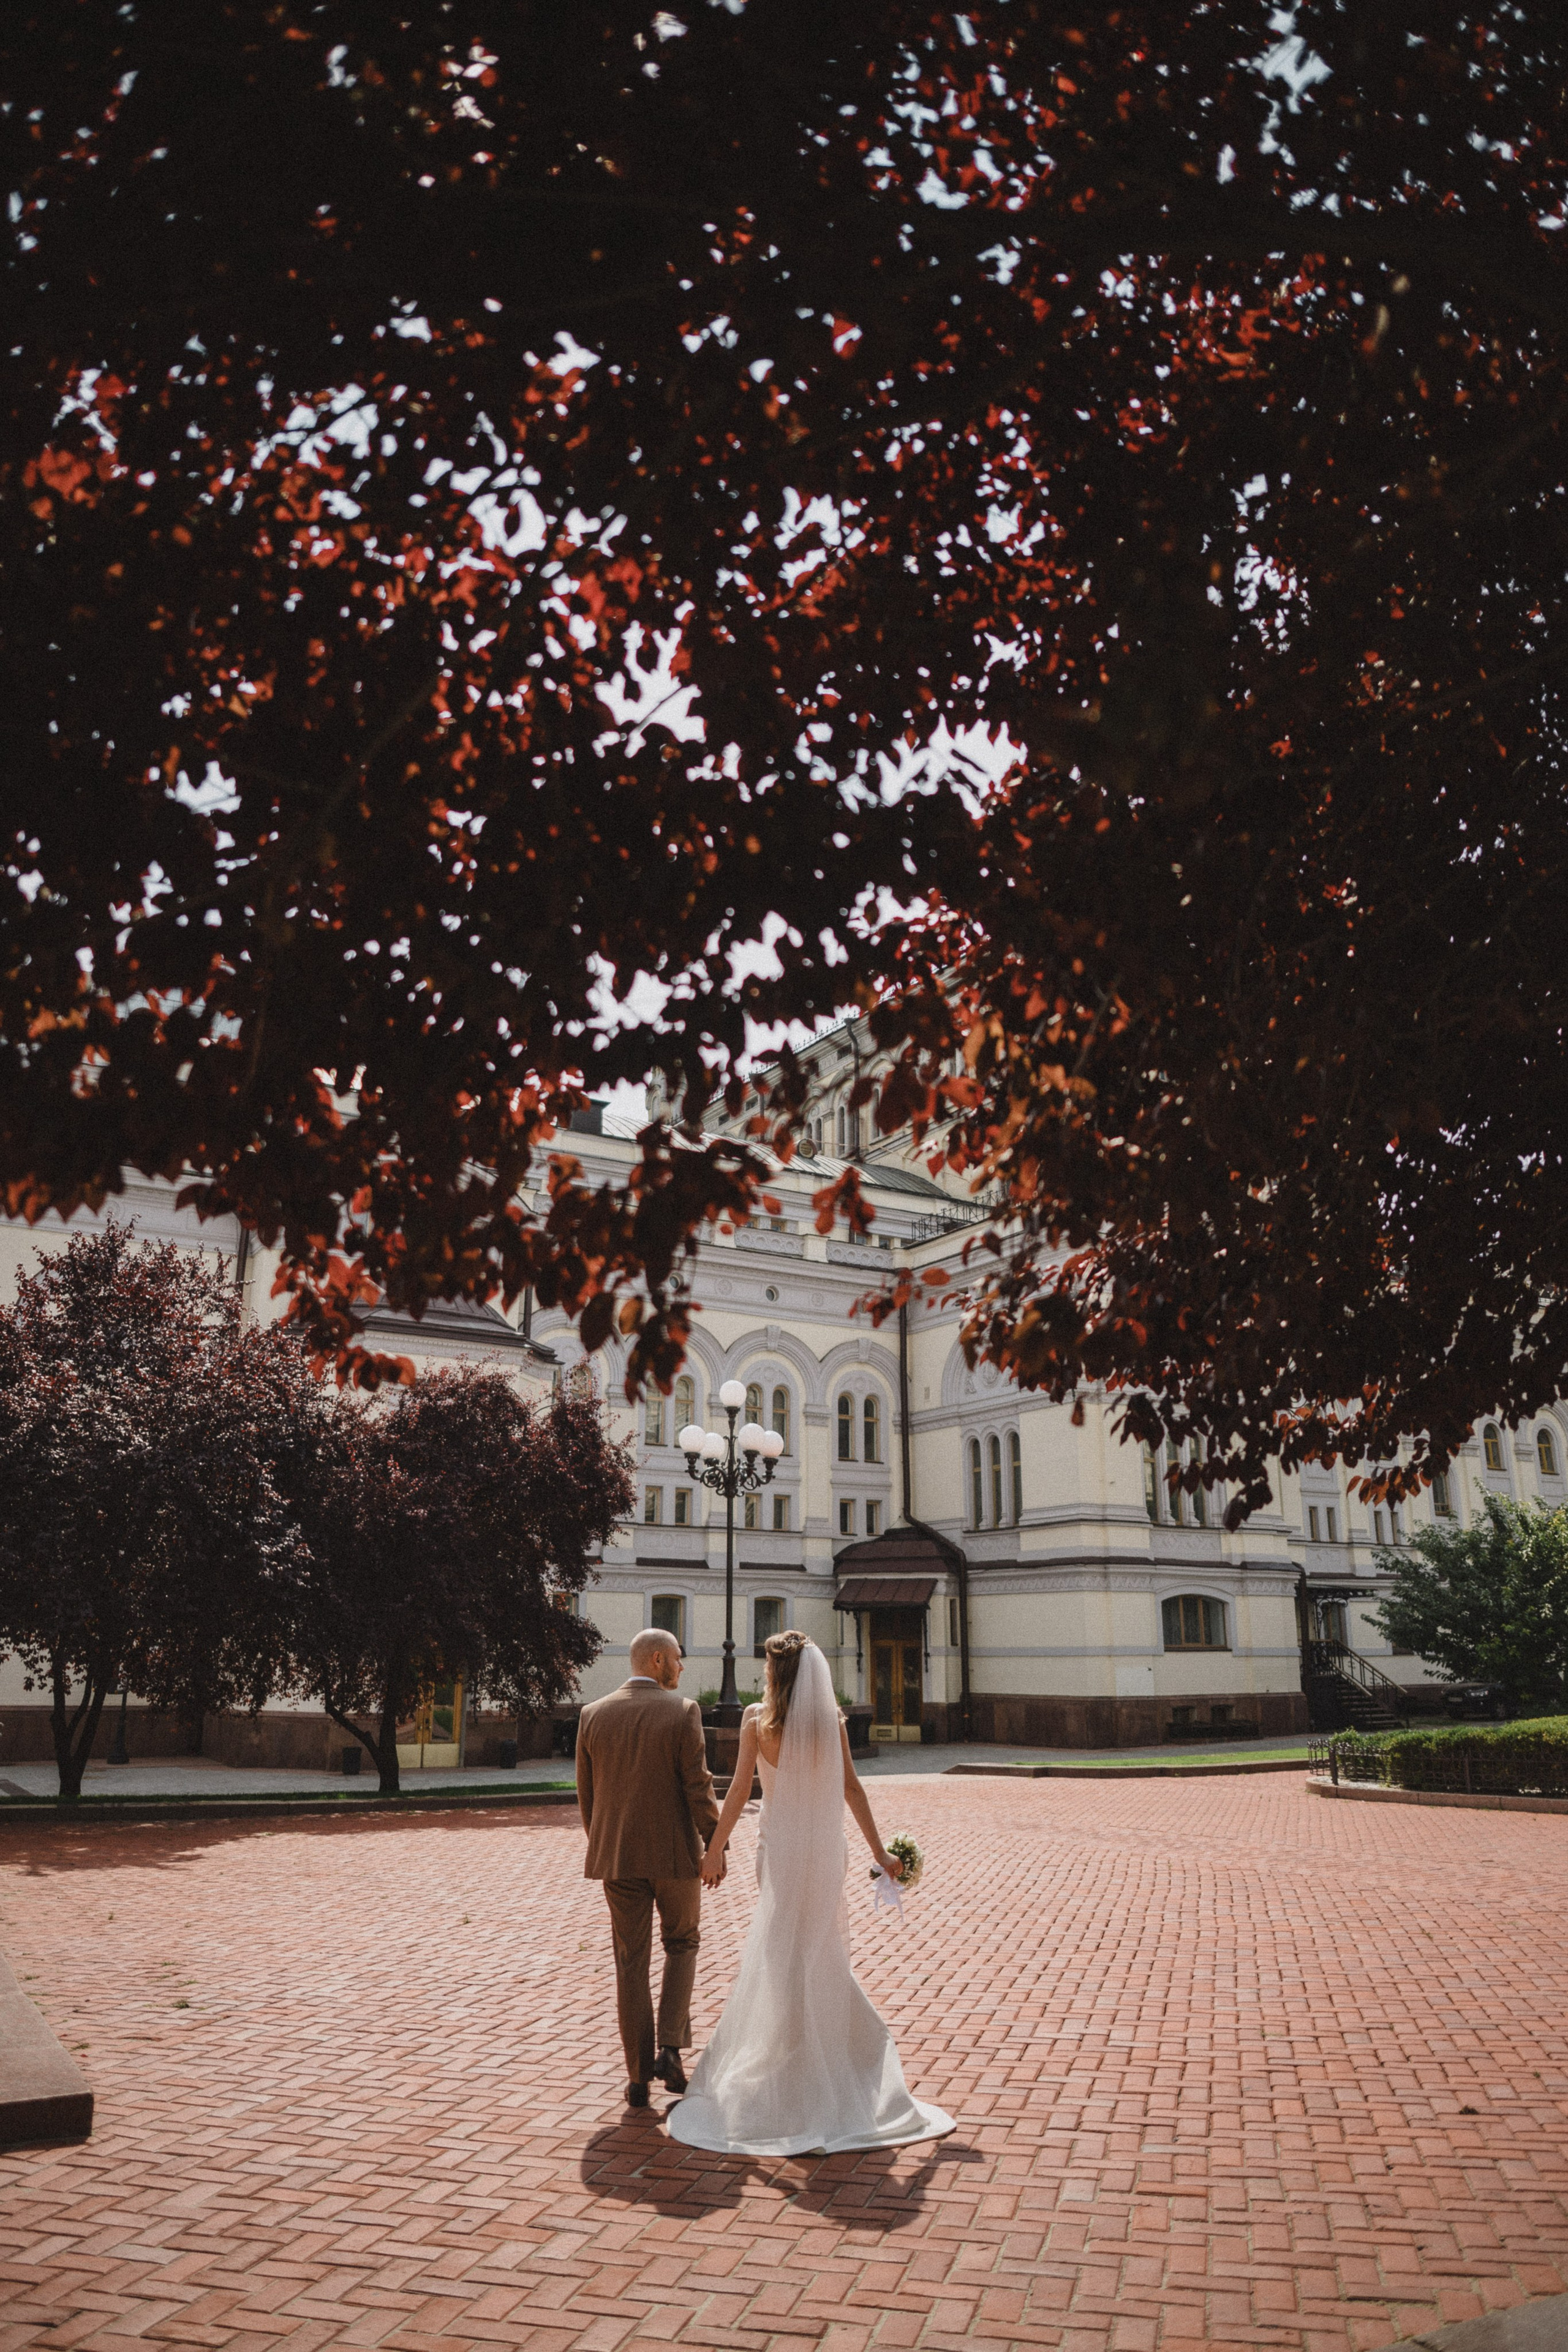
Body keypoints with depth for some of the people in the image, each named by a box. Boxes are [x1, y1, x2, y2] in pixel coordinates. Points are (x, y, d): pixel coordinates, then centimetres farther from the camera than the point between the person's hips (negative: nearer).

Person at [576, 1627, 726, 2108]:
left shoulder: (594, 1715, 1)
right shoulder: (682, 1711, -11)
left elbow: (586, 1793, 7)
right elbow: (697, 1787, -12)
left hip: (617, 1855, 3)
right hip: (675, 1852, -3)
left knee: (631, 1963, 11)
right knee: (682, 1944, 19)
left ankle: (639, 2077, 13)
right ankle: (670, 2048, 6)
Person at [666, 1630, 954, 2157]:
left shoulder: (757, 1718, -10)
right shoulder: (831, 1719, -2)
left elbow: (739, 1788, -10)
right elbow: (851, 1788, -2)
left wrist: (715, 1849, -3)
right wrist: (880, 1853, 4)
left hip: (780, 1846, -2)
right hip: (825, 1848, 3)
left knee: (782, 1953, 13)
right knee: (821, 1951, 17)